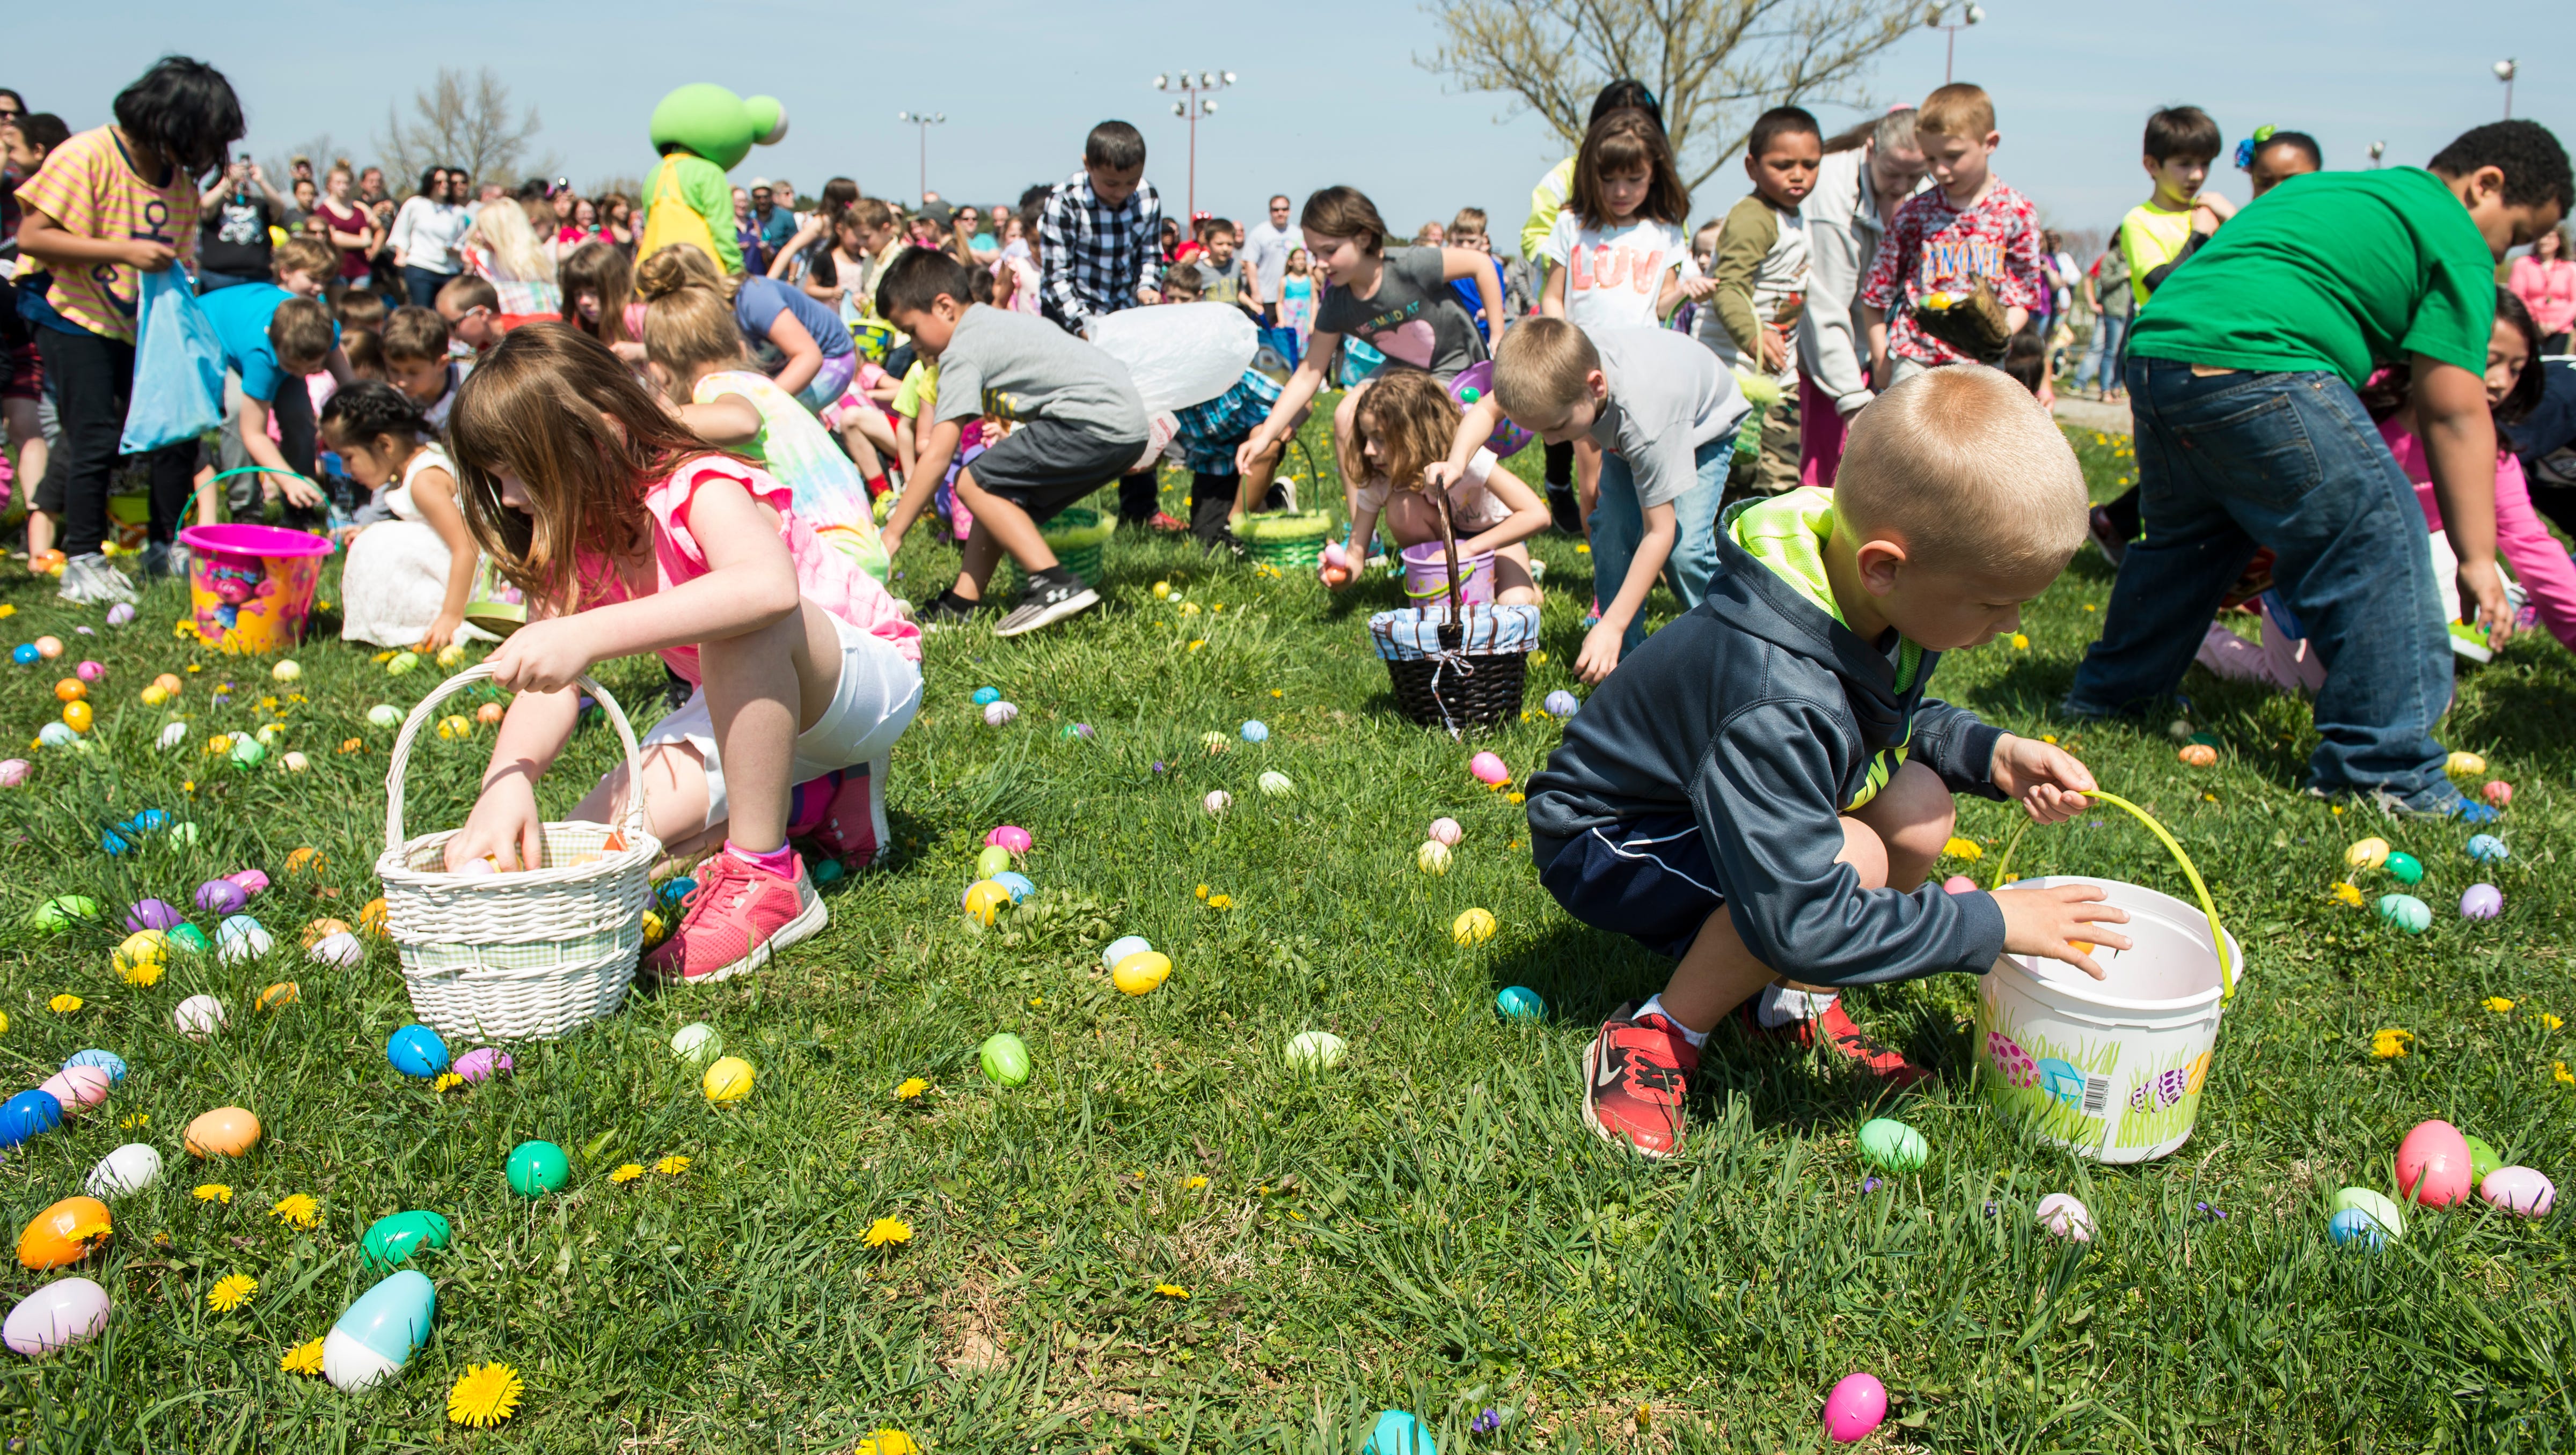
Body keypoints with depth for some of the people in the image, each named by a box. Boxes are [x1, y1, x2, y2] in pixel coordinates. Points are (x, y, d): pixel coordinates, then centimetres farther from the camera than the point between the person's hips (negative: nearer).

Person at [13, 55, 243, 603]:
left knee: (179, 429, 2)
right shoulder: (86, 156, -15)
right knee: (96, 443, -9)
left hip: (145, 325, 6)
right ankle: (82, 564, 2)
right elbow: (31, 237, -19)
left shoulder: (181, 180, 5)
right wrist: (125, 252, -25)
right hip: (75, 316, -6)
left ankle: (166, 549, 17)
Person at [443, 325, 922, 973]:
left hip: (872, 674, -8)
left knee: (746, 623, -40)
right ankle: (818, 792, 8)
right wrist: (508, 781, -35)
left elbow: (769, 586, -51)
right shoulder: (579, 544, -3)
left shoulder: (703, 490, -27)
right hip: (752, 712, 8)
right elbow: (551, 689, -13)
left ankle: (765, 878, -28)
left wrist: (588, 636, -55)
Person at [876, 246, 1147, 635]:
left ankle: (1056, 586, -11)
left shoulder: (962, 352, -6)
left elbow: (937, 457, -10)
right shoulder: (998, 323, 21)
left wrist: (893, 533, -5)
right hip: (1128, 427, 10)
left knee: (974, 483, -5)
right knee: (998, 493, 15)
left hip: (1096, 423, -10)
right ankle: (962, 604, 16)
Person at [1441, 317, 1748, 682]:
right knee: (1612, 534, -12)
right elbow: (1487, 408, -13)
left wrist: (1612, 625, -37)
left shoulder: (1645, 420, -47)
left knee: (1685, 546, -21)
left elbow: (1659, 532, -38)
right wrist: (1457, 462, -35)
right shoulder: (1562, 369, -33)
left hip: (1703, 426, -5)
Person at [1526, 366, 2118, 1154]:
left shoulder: (1874, 601, -12)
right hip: (1603, 839, -9)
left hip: (1727, 805, 9)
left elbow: (1895, 721, 12)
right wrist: (1992, 923, -28)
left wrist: (1991, 752, -8)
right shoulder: (1776, 700, -39)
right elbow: (1803, 922, -38)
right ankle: (1661, 1037, -11)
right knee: (1847, 860, -30)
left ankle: (1791, 997, 7)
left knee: (1919, 810, -12)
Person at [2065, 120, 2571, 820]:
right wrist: (2477, 558, 1)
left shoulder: (2330, 187, 31)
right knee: (2373, 544, -1)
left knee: (2185, 537, 26)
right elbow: (2454, 411, 0)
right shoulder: (2453, 236, 6)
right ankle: (2382, 762, 1)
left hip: (2153, 349, 9)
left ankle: (2109, 692, 39)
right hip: (2256, 369, -9)